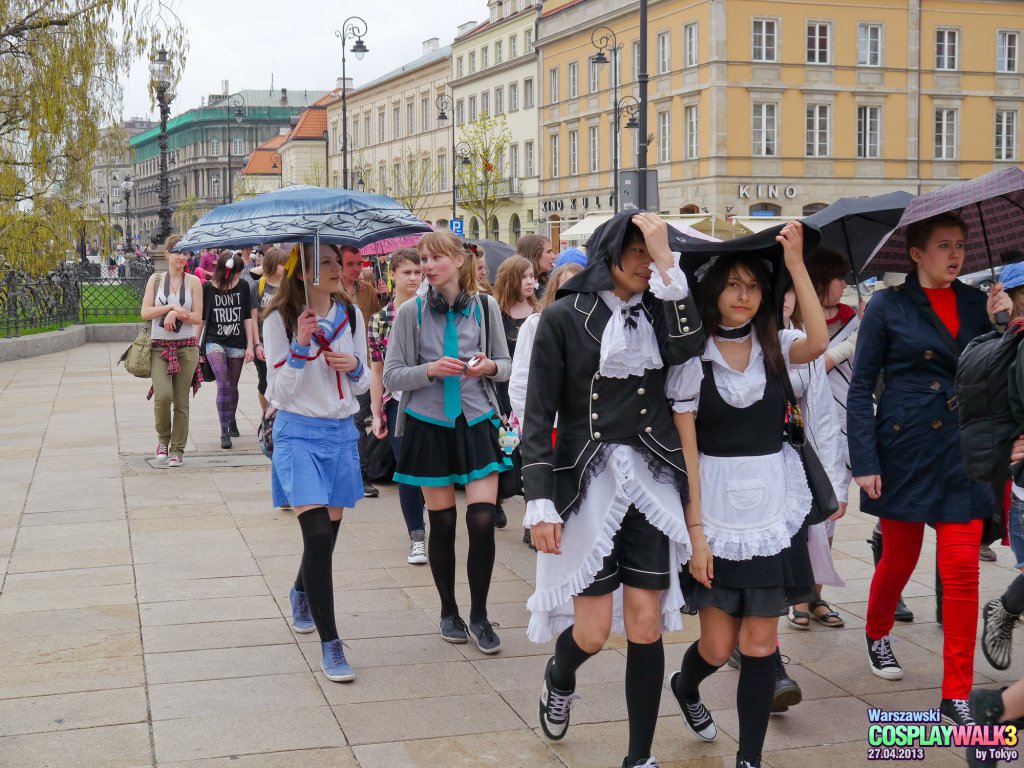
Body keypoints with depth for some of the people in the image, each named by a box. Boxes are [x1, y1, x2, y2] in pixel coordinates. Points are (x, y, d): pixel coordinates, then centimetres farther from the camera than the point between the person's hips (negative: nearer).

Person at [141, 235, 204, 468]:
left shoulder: (193, 282, 5)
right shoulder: (156, 279, 7)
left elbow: (197, 317, 0)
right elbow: (145, 312, -1)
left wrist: (175, 314, -14)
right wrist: (171, 307, -12)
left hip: (186, 347, 0)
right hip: (159, 347, 0)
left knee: (181, 402, 2)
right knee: (163, 395, -18)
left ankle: (177, 450, 13)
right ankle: (163, 440, 7)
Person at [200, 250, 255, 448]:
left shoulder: (243, 286, -1)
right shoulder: (208, 288, -6)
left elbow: (247, 317, 5)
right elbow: (201, 318, 2)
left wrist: (250, 346, 3)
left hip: (237, 343, 2)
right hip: (214, 342, -2)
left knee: (232, 386, 11)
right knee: (223, 383, -16)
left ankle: (232, 421, 35)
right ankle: (225, 432, -14)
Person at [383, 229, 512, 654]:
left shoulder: (485, 306, 0)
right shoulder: (411, 311, -3)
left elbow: (506, 364, 8)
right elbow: (392, 376, -3)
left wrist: (489, 366, -14)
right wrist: (430, 370, -20)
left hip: (477, 423, 0)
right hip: (429, 425, 0)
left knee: (483, 520, -7)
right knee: (442, 522, 7)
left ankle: (479, 616, 10)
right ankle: (448, 612, 25)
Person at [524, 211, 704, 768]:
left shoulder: (657, 310, 7)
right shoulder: (565, 317, -4)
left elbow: (688, 347, -17)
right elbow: (538, 415, -6)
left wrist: (666, 260, -16)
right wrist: (540, 504, -12)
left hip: (651, 481, 3)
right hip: (588, 480, -3)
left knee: (646, 625, 2)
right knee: (593, 630, -2)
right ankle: (559, 678, 35)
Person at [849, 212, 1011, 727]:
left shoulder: (976, 302, 8)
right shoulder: (888, 307, -2)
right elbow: (861, 388, -3)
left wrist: (998, 326, -8)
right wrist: (864, 462, -9)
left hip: (962, 452, 2)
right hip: (904, 450, -2)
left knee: (962, 568, -4)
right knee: (899, 558, 12)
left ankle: (957, 698, 2)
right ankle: (877, 634, 44)